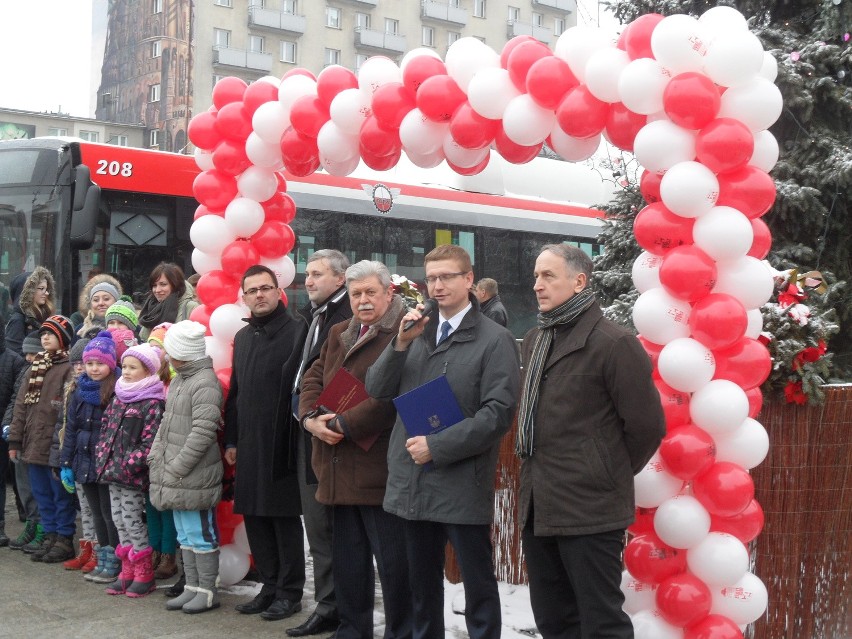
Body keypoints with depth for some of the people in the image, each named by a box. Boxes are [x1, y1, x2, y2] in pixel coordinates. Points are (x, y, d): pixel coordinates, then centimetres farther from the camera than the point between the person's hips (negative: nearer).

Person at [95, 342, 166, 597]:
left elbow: (148, 442, -17)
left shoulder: (152, 403, -13)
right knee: (118, 519, 11)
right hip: (112, 469, 8)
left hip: (132, 474, -8)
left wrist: (127, 466, -19)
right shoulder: (119, 398, 11)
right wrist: (103, 458, 6)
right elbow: (106, 428, 16)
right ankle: (127, 571, 21)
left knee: (132, 520, -2)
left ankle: (144, 574, 10)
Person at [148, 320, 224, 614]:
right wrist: (155, 456, 12)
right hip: (175, 478, 10)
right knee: (185, 535, 16)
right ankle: (192, 587, 25)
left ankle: (207, 590, 10)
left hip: (195, 476, -10)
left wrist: (177, 467, -18)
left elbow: (203, 432, -21)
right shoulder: (179, 380, 15)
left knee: (200, 534, -1)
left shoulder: (205, 383, -16)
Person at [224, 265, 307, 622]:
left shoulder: (297, 332, -8)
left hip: (283, 444, -7)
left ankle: (290, 592, 12)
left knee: (285, 519, 1)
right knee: (255, 517, 12)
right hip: (249, 445, 7)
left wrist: (299, 439, -15)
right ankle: (270, 586, 24)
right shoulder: (242, 337, 15)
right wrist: (231, 440, 14)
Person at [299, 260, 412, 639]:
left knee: (393, 561, -1)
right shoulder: (339, 334, 18)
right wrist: (311, 418, -3)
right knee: (347, 560, 17)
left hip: (380, 470, -8)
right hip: (339, 471, 8)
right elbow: (313, 379, 16)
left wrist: (342, 424, -17)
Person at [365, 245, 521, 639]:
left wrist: (437, 447, -16)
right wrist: (400, 343, -9)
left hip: (463, 486, -5)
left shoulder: (495, 340, -5)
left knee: (478, 583, 5)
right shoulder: (417, 334, 12)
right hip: (413, 482, 5)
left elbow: (498, 413, -14)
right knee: (422, 583, 16)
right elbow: (377, 390, 6)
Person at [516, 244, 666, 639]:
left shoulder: (612, 342, -12)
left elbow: (646, 424, -10)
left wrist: (613, 475, 1)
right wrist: (536, 470, 14)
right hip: (537, 506, 8)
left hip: (589, 508, -8)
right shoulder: (534, 341, 14)